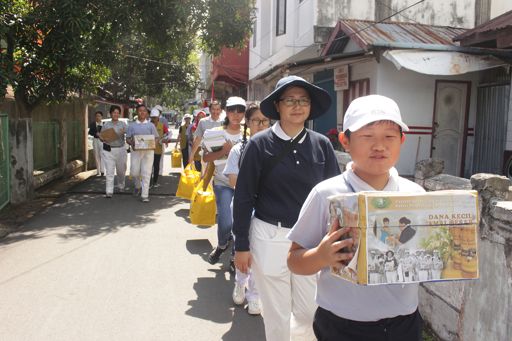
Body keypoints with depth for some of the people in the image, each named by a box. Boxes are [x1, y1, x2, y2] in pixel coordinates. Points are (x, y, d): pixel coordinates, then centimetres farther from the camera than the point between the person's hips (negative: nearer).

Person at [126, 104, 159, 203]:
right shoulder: (132, 125, 8)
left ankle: (145, 195, 1)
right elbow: (128, 138, 8)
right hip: (136, 150, 1)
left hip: (148, 151, -1)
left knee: (146, 173, -3)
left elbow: (156, 138, 7)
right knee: (134, 172, 1)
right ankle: (138, 186, 32)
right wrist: (131, 143, -14)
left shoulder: (151, 125, 7)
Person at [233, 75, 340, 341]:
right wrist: (241, 245, -4)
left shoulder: (322, 145, 2)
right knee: (277, 314, 10)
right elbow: (244, 196, -4)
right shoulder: (259, 144, -5)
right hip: (270, 237, -2)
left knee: (309, 311, 13)